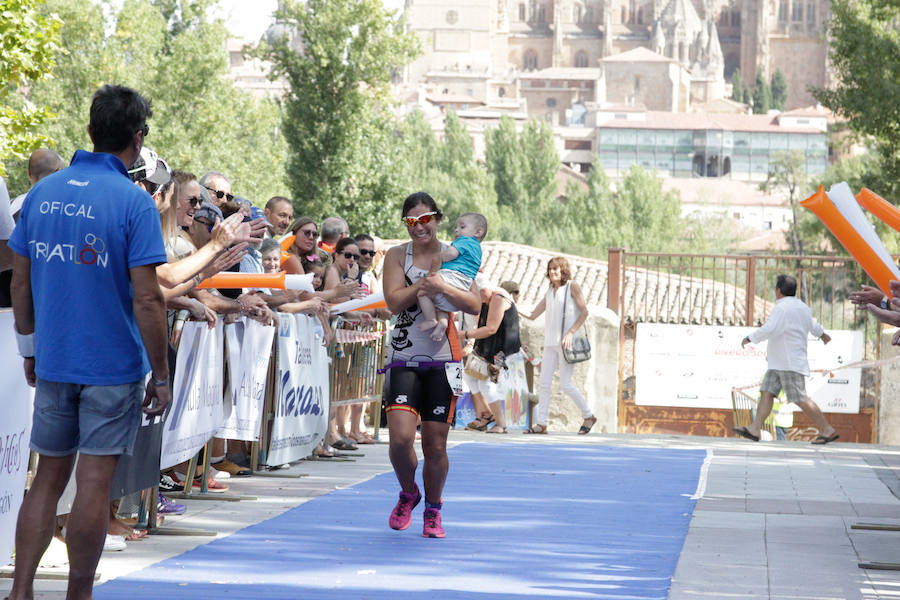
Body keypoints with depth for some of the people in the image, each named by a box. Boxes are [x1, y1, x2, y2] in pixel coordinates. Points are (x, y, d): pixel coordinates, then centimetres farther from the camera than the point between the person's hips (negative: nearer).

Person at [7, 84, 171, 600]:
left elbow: (20, 282, 9)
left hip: (53, 363, 5)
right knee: (95, 486, 1)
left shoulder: (43, 193, 4)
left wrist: (30, 349, 20)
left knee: (48, 479, 13)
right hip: (114, 367, -5)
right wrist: (161, 376, -8)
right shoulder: (134, 201, -13)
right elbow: (146, 299, -16)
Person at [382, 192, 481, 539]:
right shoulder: (397, 255, 4)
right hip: (404, 357, 0)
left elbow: (475, 305, -5)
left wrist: (443, 288, -20)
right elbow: (394, 301, -9)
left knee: (436, 445, 2)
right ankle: (408, 494, 16)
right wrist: (424, 284, -15)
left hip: (443, 358, 0)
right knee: (400, 438, -14)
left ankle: (433, 511, 23)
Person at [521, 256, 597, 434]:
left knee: (566, 384, -9)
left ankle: (588, 416, 7)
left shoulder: (572, 287, -1)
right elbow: (532, 314, 19)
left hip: (566, 342, -6)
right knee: (544, 383, -1)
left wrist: (571, 333, -17)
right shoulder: (550, 292, 17)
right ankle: (541, 423, -1)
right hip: (550, 343, 6)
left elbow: (584, 312, -7)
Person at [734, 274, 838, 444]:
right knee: (767, 393, 3)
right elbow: (813, 324, 34)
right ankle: (754, 429, -3)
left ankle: (828, 430, -4)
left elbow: (769, 330, -29)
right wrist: (823, 334, 54)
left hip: (791, 364, -10)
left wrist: (749, 338, -17)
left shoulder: (782, 309, -17)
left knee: (800, 399, -9)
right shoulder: (802, 307, 15)